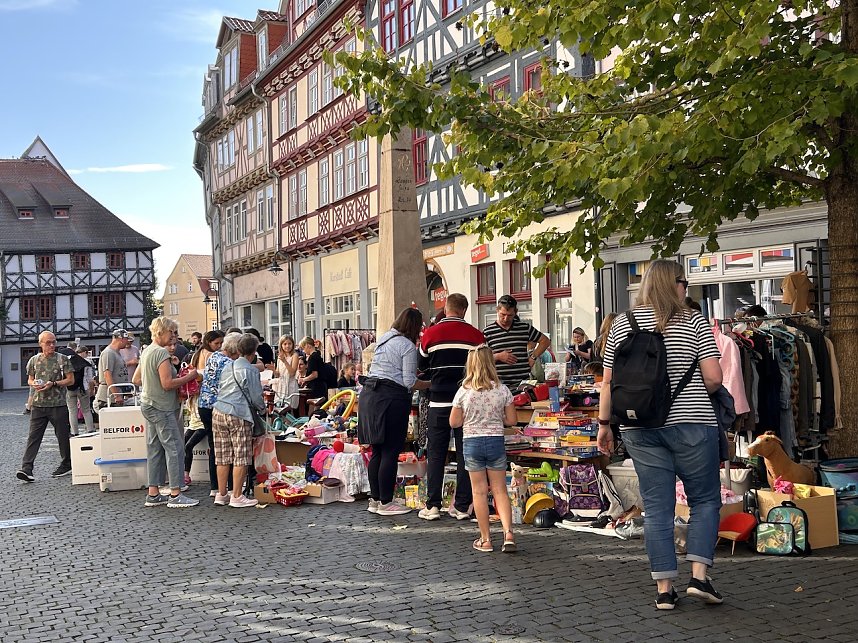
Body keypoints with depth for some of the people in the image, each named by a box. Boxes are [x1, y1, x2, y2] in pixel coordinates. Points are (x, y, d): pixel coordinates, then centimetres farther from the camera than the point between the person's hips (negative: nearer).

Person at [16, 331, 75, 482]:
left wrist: (53, 383, -14)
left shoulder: (63, 359, -1)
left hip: (58, 404, -2)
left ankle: (66, 465, 21)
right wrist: (34, 384, -5)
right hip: (38, 404, 2)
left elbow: (70, 379, -1)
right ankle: (26, 468, -8)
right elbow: (30, 379, 19)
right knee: (33, 436, -4)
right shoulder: (34, 360, 9)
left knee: (63, 436, 6)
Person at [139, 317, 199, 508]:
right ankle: (175, 495, -4)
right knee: (173, 448, -6)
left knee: (154, 449, 11)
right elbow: (167, 384, -23)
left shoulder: (147, 351, 13)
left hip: (148, 405, 10)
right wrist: (189, 377, -11)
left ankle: (153, 494, 15)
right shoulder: (161, 353, -17)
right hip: (161, 408, -10)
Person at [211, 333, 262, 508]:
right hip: (238, 415, -7)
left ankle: (221, 495, 16)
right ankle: (237, 497, 0)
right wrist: (263, 407, 19)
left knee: (223, 457, 11)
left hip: (218, 413, 7)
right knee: (241, 457, -1)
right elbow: (256, 396, 0)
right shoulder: (251, 370, -4)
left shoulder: (228, 367, 15)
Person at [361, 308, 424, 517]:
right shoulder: (408, 346, -8)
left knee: (377, 451, 13)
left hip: (370, 392, 8)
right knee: (390, 452, -2)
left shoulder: (383, 339, 16)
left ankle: (374, 499, 19)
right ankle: (385, 503, 1)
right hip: (392, 398, -8)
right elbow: (409, 382, -12)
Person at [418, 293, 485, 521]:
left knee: (435, 454, 6)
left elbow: (422, 370, 8)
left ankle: (433, 505, 6)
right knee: (465, 453, 6)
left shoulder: (431, 334, -2)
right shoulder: (476, 335, -1)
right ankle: (462, 506, 8)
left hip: (439, 402, 0)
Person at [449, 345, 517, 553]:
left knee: (480, 492, 7)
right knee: (500, 490, 9)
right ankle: (508, 532, -7)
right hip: (496, 442, 1)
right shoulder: (502, 390, -4)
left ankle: (485, 539, 10)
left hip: (472, 443, -1)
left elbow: (454, 422, -2)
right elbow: (511, 420, 1)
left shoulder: (463, 392, -7)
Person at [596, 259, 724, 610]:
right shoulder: (693, 321, -2)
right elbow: (714, 377, -7)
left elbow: (608, 381, 5)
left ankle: (664, 589, 11)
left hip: (640, 430, 3)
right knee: (705, 499, 13)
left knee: (657, 509, 8)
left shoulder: (622, 323, 6)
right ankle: (699, 577, 3)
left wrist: (604, 424, 13)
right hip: (691, 424, -3)